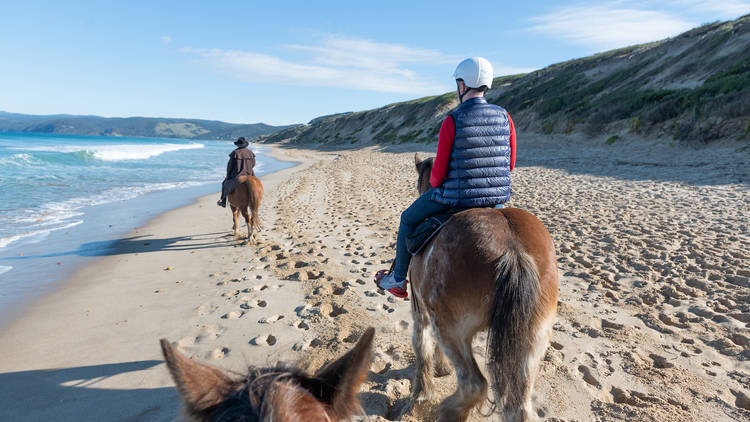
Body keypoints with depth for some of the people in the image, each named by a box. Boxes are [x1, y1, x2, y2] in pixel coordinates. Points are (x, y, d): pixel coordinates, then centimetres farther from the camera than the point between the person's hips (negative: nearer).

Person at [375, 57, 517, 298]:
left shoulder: (452, 121, -16)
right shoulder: (504, 117, -1)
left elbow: (439, 172, -14)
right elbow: (510, 164, 6)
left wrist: (433, 183, 8)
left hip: (456, 196, -5)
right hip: (497, 196, 5)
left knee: (409, 219, 20)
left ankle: (398, 280, 32)